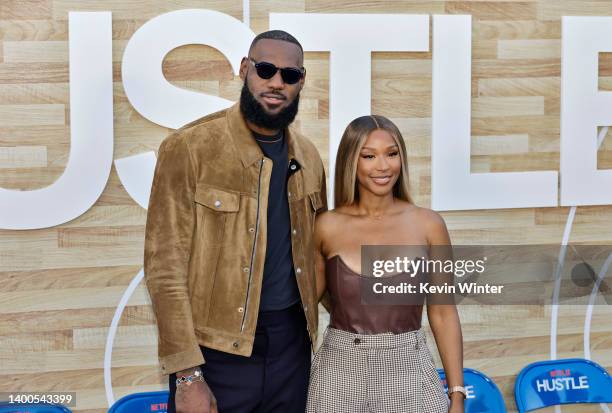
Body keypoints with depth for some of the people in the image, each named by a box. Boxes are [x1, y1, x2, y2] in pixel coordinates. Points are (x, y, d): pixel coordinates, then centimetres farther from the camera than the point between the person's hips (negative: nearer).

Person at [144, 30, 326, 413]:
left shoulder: (308, 157, 6)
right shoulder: (189, 147, -10)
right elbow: (165, 266, -12)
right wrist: (187, 375, -16)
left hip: (291, 342, 5)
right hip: (216, 349, -5)